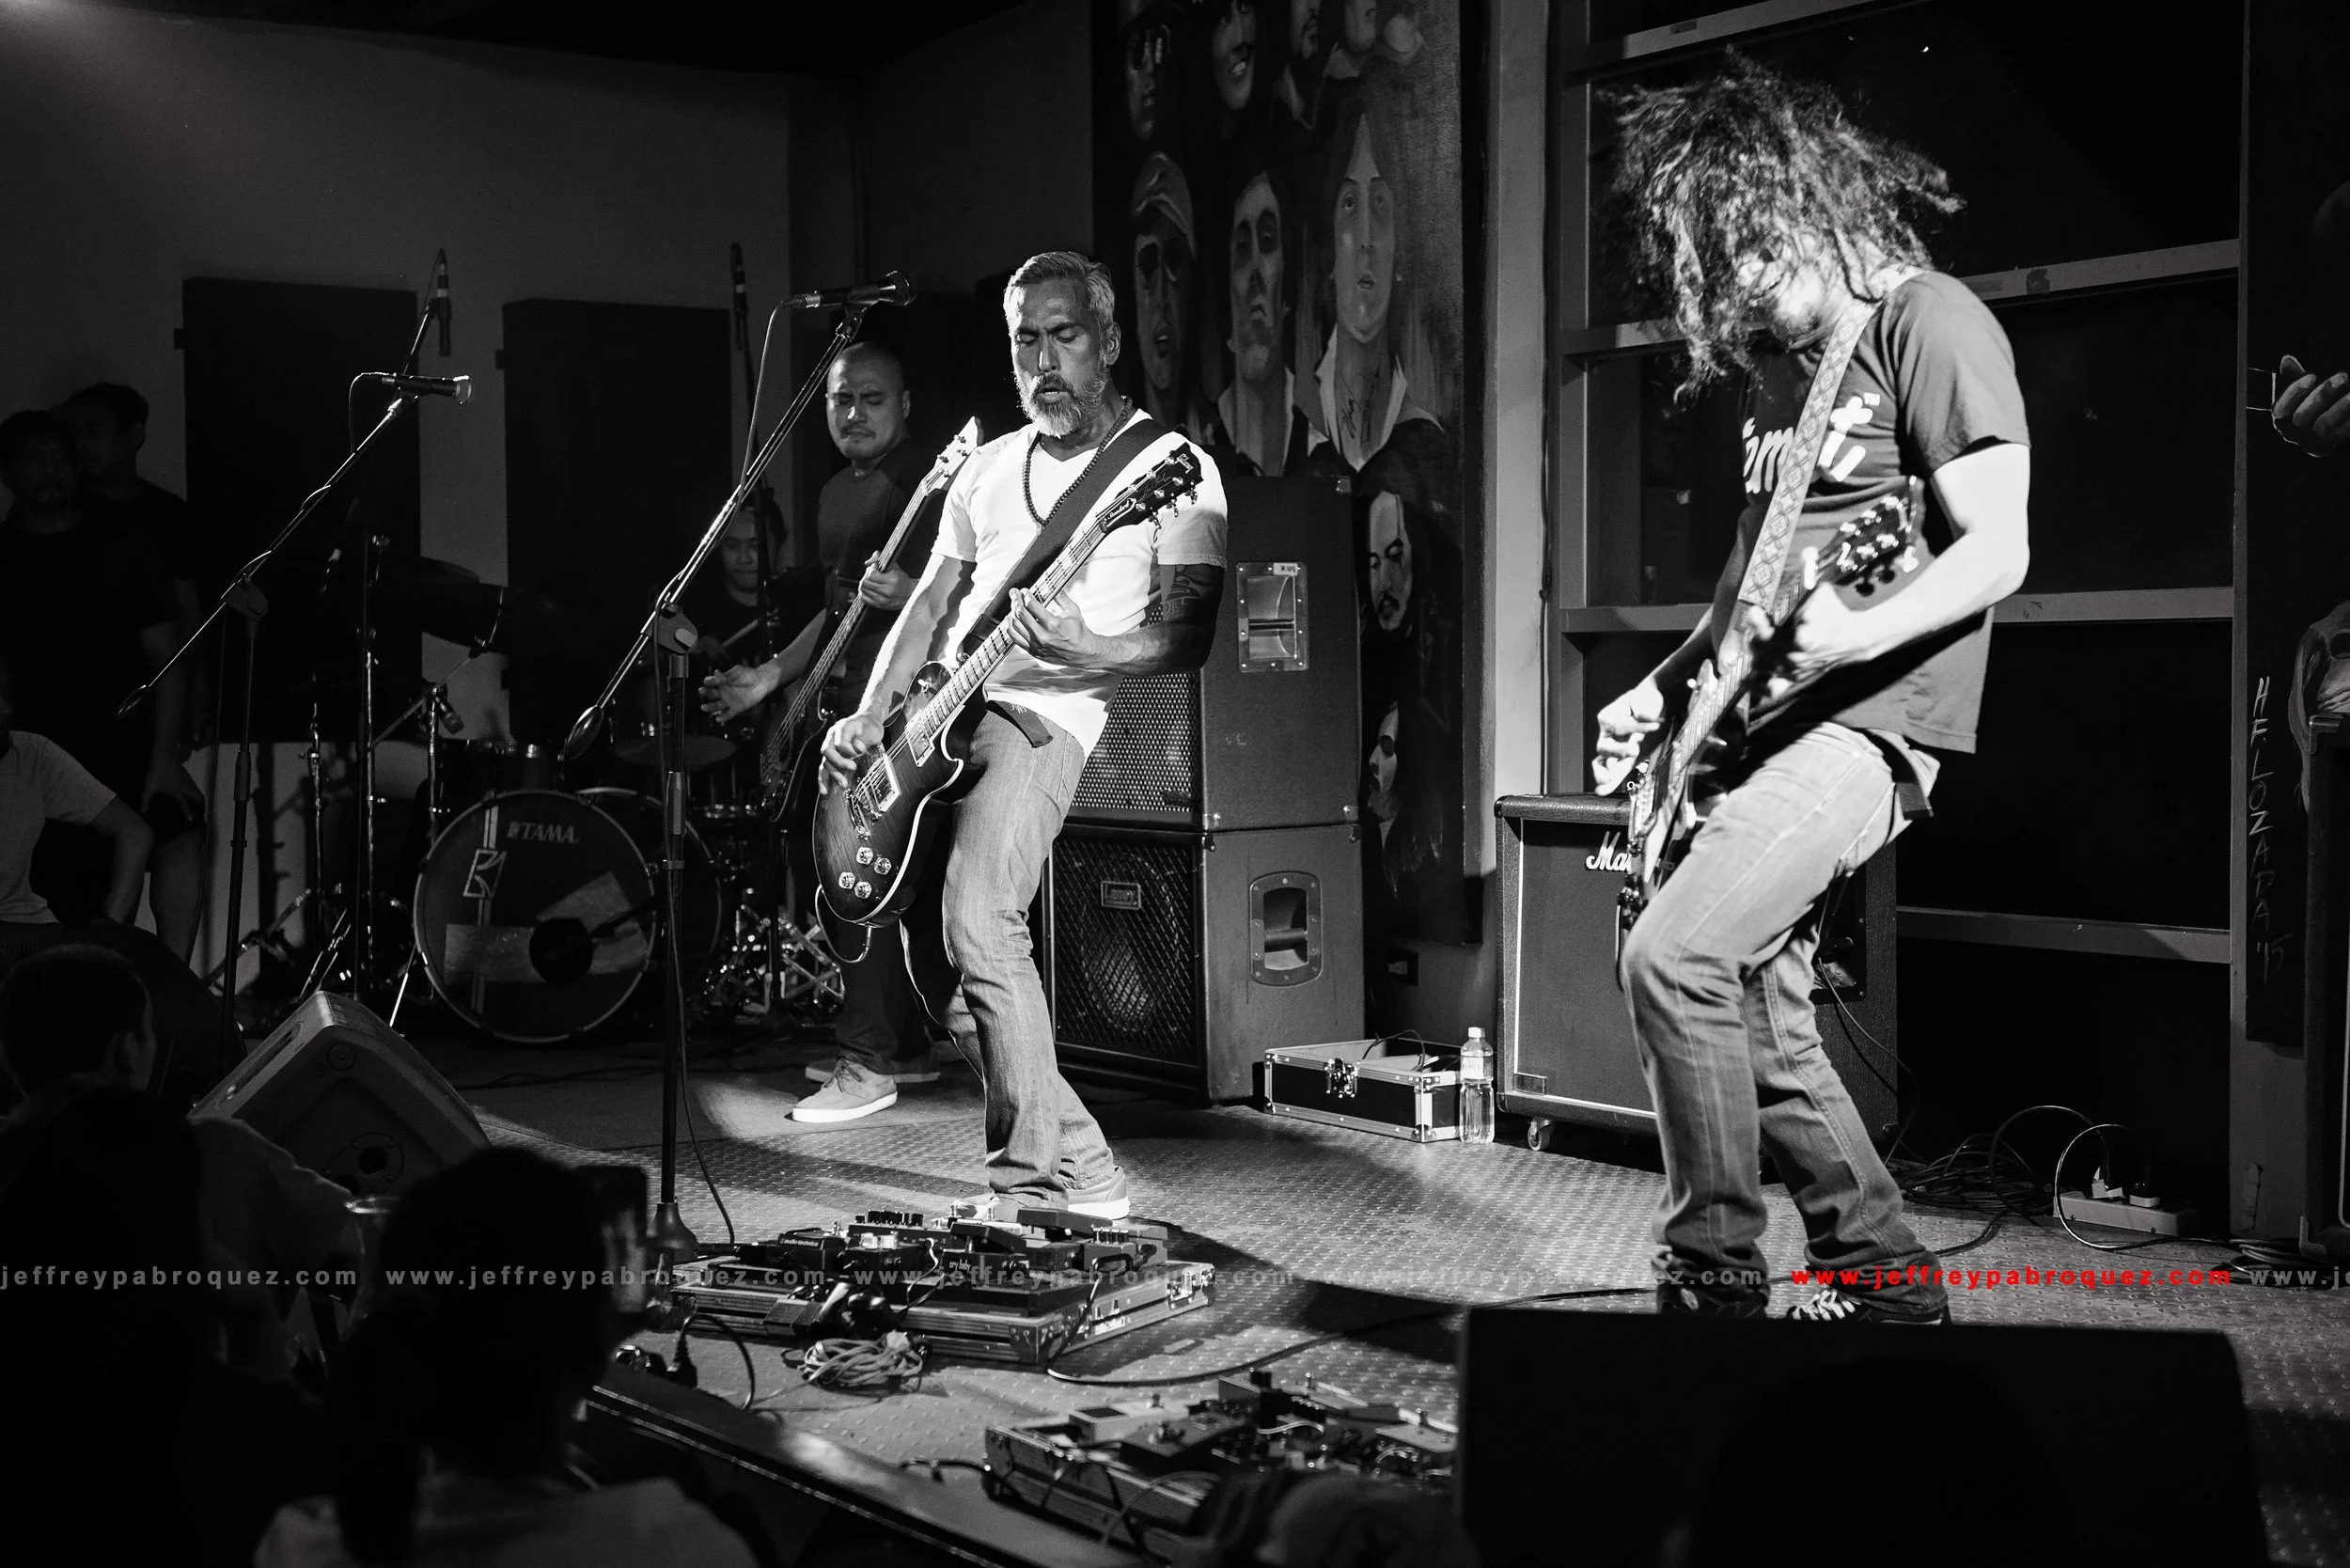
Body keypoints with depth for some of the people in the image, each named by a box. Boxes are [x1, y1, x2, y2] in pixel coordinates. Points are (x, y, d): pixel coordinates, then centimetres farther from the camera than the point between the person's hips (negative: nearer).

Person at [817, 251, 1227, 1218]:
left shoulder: (1171, 467, 0)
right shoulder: (990, 467, 21)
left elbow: (1190, 636, -7)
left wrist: (1090, 653, -26)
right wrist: (869, 719, 6)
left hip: (1048, 713, -7)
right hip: (942, 710, 8)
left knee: (976, 918, -25)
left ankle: (1043, 1177, -16)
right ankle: (1077, 1165, 11)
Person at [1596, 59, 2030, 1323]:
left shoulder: (1927, 322, -9)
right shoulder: (1774, 353, 17)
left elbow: (1996, 550, -14)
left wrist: (1852, 636, -29)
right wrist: (1664, 691, 13)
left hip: (1866, 719, -9)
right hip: (1759, 722, 9)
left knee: (1676, 954, -23)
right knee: (1763, 1022, 9)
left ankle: (1715, 1279, -10)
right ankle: (1883, 1284, 22)